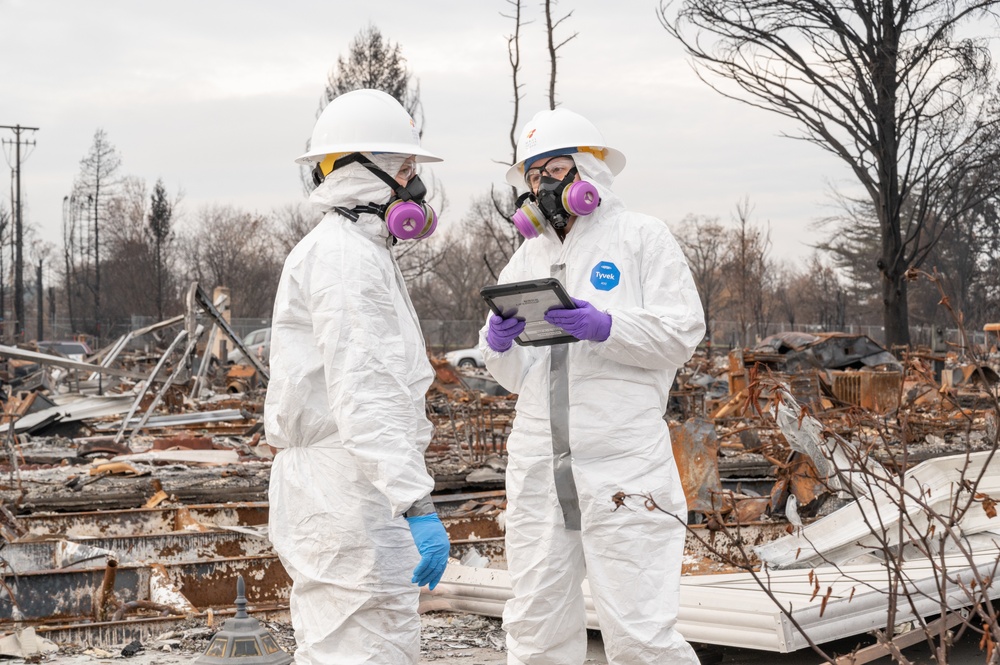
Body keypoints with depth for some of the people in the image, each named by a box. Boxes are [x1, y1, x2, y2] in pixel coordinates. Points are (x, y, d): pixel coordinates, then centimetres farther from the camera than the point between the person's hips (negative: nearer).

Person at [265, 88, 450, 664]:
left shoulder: (359, 253, 20)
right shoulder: (345, 257, -14)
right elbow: (364, 399, -24)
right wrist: (419, 505, -29)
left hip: (339, 496, 11)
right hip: (350, 501, -11)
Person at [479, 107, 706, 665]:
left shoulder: (642, 236, 5)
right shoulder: (529, 254, 20)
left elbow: (682, 335, -4)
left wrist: (606, 327, -19)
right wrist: (498, 344, -3)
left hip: (622, 465, -5)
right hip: (539, 466, 6)